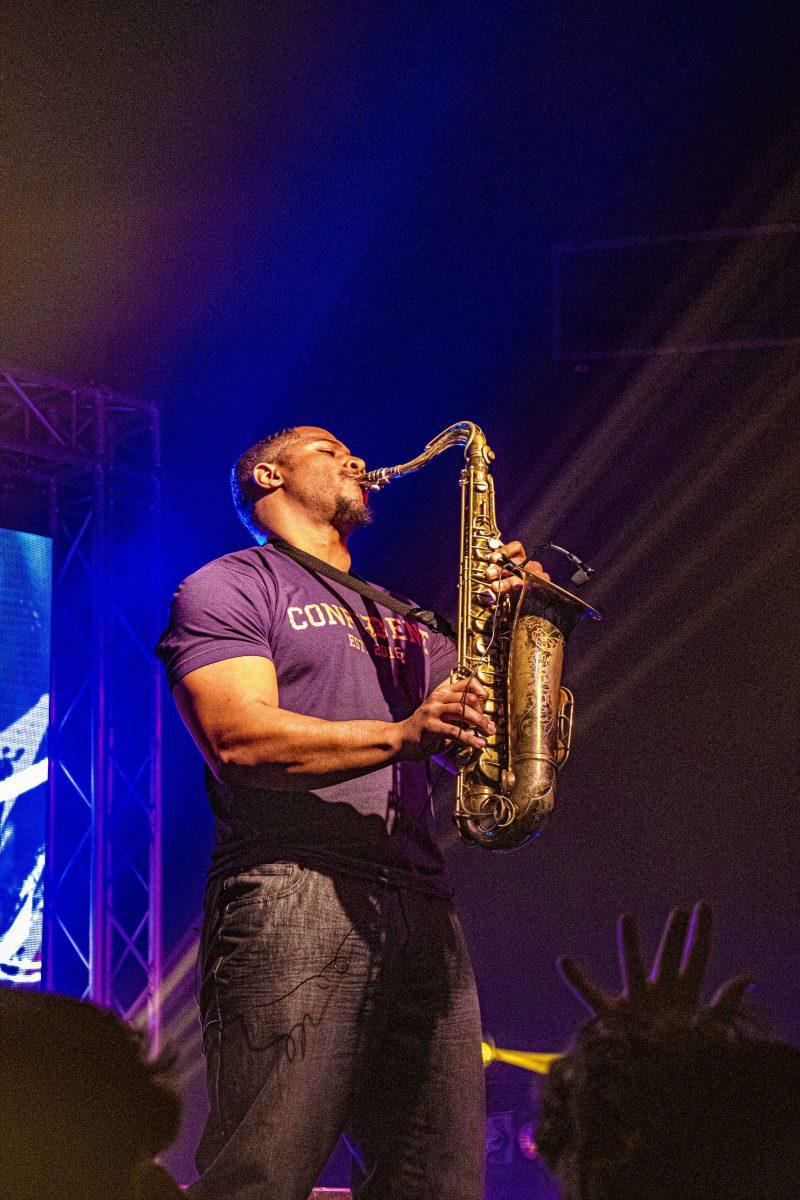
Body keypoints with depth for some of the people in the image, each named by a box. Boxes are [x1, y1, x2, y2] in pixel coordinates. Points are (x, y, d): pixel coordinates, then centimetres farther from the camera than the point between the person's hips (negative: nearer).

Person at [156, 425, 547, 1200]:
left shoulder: (400, 622, 32)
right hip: (291, 895, -7)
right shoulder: (228, 588, 10)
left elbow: (478, 743, 24)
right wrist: (400, 734, -18)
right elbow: (238, 736, -7)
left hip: (420, 904, 7)